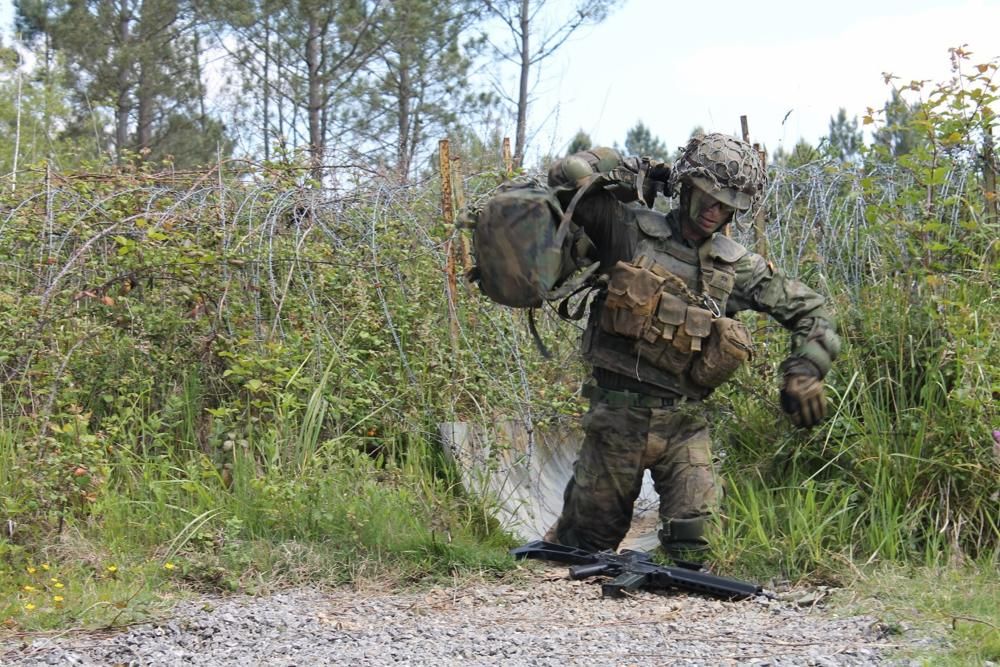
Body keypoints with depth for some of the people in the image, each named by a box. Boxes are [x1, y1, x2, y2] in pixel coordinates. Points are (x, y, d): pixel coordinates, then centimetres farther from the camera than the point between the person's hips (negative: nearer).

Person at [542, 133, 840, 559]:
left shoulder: (735, 266, 6)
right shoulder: (630, 230, -2)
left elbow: (810, 310, 12)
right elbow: (568, 176, -8)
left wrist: (804, 371, -2)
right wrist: (631, 176, -1)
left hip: (686, 421, 2)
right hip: (619, 412, -2)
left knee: (692, 540, -8)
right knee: (587, 537, 9)